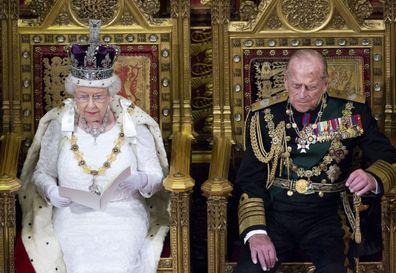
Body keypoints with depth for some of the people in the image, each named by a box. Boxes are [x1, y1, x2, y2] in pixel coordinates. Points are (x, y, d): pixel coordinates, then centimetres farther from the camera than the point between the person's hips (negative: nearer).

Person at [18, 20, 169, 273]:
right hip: (73, 214, 0)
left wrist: (140, 180, -18)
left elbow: (156, 175, 5)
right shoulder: (59, 126, 5)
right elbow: (41, 173, 12)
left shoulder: (134, 126, 2)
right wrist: (51, 191, -10)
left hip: (124, 214, 0)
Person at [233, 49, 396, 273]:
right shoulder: (265, 116, 5)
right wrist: (255, 232, -13)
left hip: (325, 218, 0)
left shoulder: (351, 113, 4)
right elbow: (249, 179, 3)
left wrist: (373, 178, -19)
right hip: (275, 215, 1)